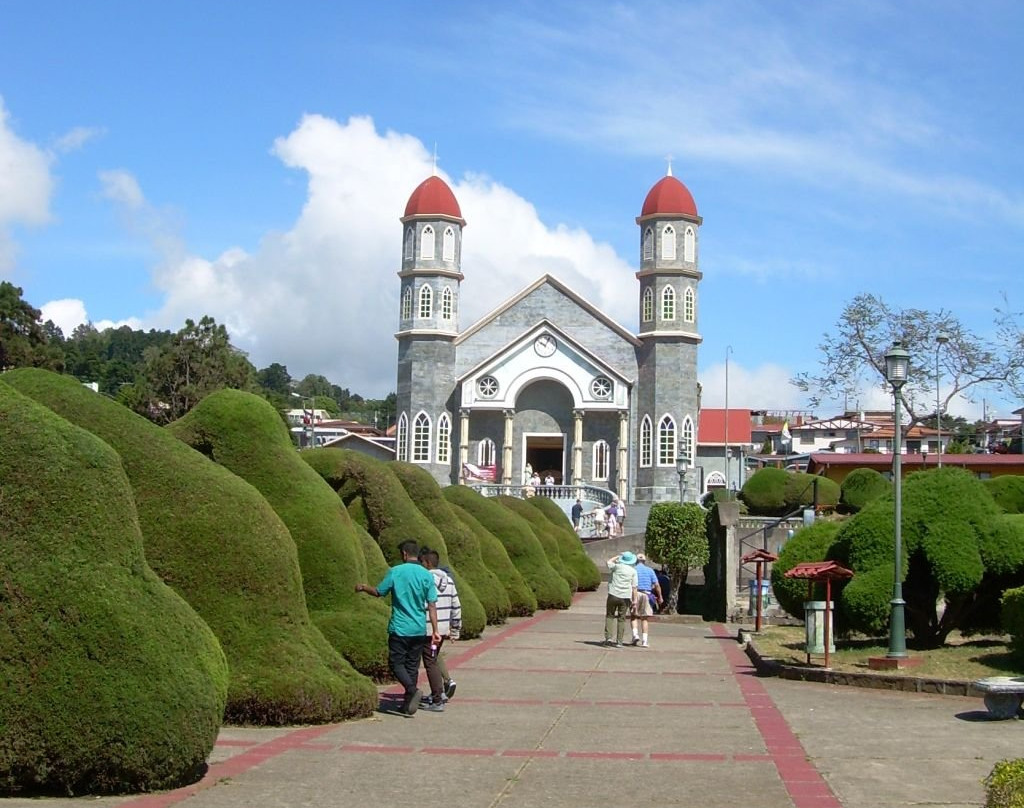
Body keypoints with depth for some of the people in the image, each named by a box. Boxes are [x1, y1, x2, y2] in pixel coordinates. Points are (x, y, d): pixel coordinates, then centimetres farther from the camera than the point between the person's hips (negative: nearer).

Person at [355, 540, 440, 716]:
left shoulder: (395, 572, -7)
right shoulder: (427, 575, -1)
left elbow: (379, 592, 4)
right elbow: (432, 605, -3)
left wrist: (363, 587, 24)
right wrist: (435, 631, 0)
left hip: (399, 628, -3)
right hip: (419, 630, 3)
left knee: (396, 663, 4)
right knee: (412, 665, 12)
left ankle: (413, 690, -19)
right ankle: (408, 703, 14)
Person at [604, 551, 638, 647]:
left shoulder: (617, 566, -1)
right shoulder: (633, 571, 2)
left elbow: (609, 562, 21)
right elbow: (634, 587, 0)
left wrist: (618, 556, 27)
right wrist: (634, 601, 3)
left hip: (613, 595, -1)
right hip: (625, 597, 1)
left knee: (610, 616, 9)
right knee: (621, 619, 6)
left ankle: (608, 637, -4)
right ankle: (619, 641, 3)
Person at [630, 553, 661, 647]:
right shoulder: (650, 570, 9)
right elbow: (657, 585, 2)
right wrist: (660, 597, 10)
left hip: (635, 594, -2)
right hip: (647, 595, 2)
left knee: (633, 616, 11)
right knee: (644, 618, 8)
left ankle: (635, 634, -10)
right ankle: (644, 641, 2)